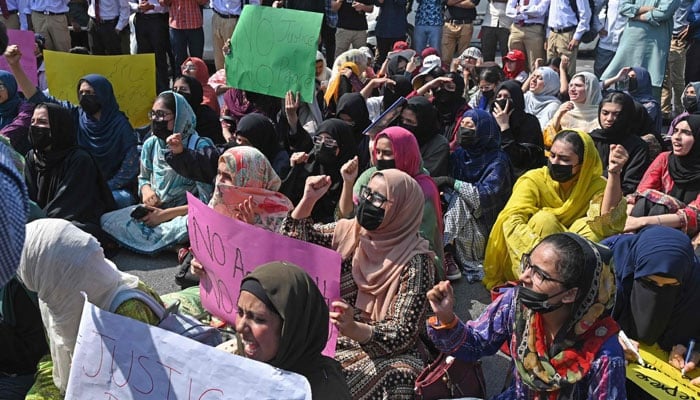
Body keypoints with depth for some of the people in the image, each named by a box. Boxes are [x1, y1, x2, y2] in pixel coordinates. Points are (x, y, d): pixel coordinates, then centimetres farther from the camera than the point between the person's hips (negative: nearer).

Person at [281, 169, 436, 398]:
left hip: (382, 353, -5)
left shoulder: (415, 261, -13)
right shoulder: (349, 231, 4)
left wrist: (354, 329, -36)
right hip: (332, 340, 5)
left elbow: (403, 335, -18)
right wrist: (308, 200, -5)